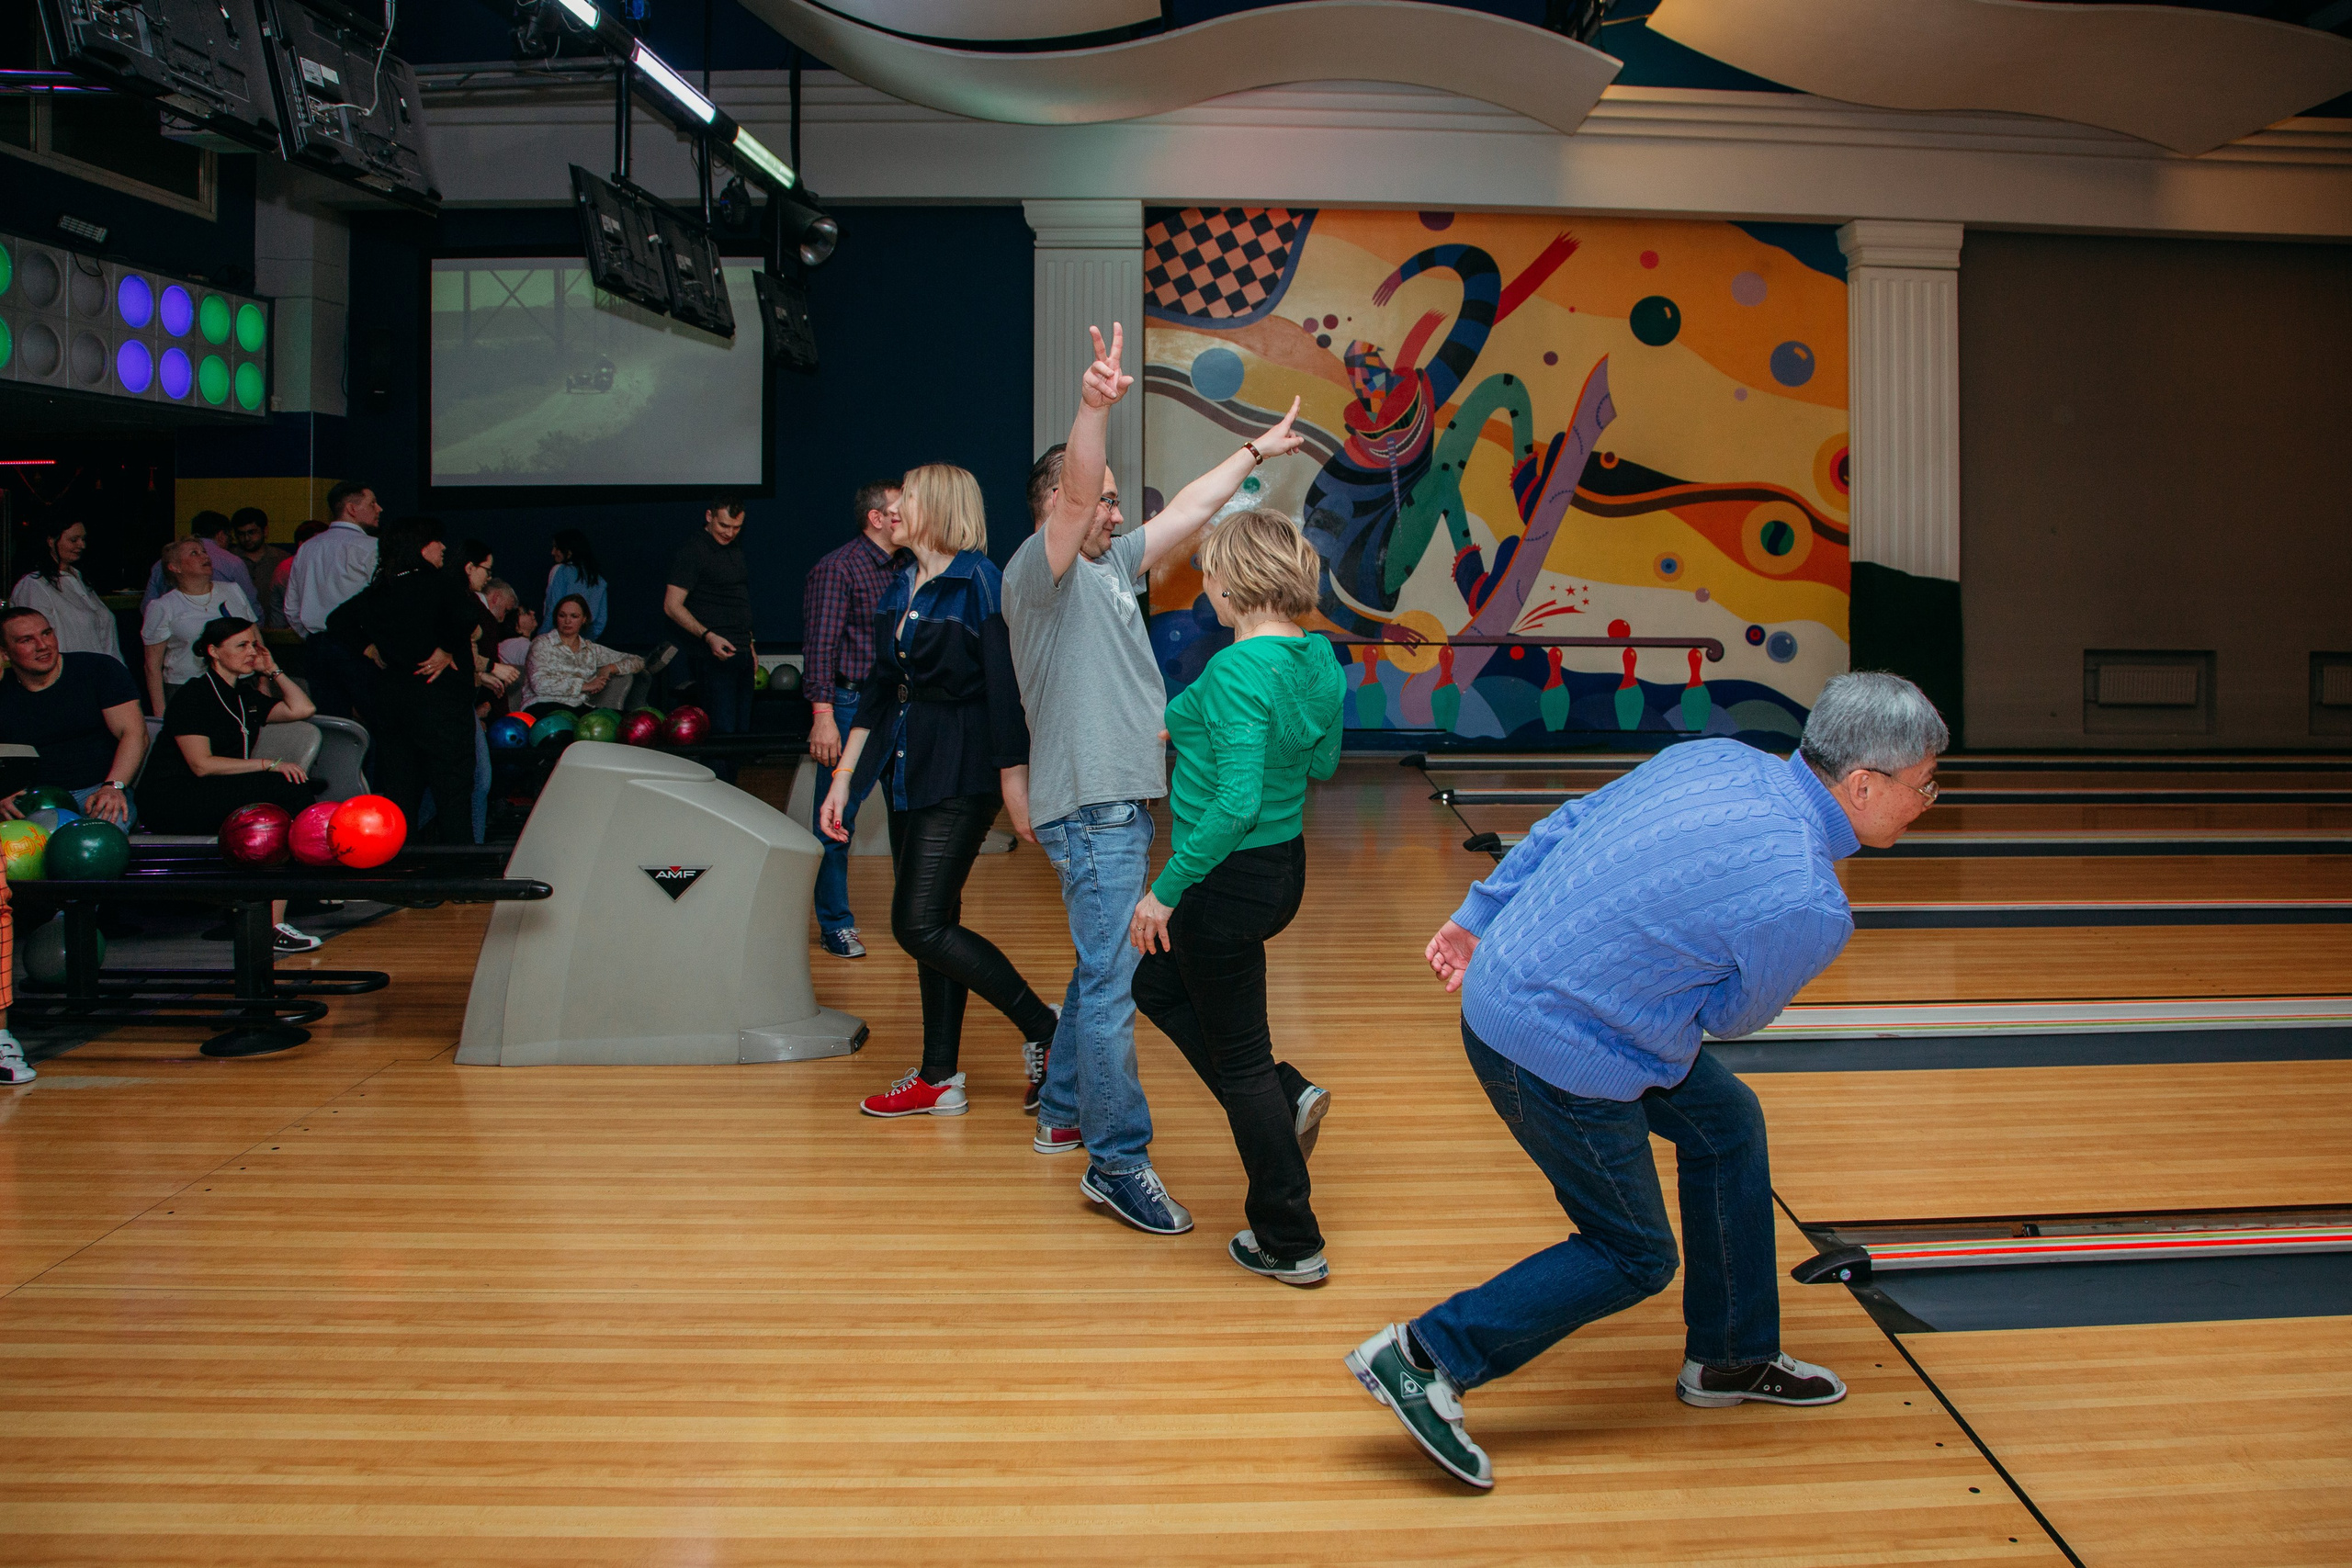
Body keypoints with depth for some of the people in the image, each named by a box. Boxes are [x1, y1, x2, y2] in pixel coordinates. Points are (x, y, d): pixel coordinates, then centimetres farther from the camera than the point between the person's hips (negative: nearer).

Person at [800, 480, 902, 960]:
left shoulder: (900, 571, 15)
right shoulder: (837, 569, -8)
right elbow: (820, 647, -14)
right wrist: (823, 716, -21)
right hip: (852, 706, -7)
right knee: (839, 819, 0)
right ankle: (835, 925, 10)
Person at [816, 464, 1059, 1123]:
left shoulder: (978, 581, -12)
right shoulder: (900, 587, 12)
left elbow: (1004, 686, -16)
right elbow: (879, 689, 16)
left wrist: (1014, 784, -19)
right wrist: (843, 779, 14)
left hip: (962, 776, -8)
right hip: (909, 770, 8)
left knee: (921, 925, -12)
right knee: (932, 923, 11)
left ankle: (1044, 1026, 1)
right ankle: (939, 1080, 19)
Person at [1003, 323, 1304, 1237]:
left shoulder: (1111, 569, 17)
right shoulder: (1038, 572, -8)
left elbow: (1186, 512, 25)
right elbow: (1074, 494, -27)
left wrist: (1254, 454, 29)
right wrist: (1093, 408, -43)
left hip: (1123, 805, 10)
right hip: (1091, 809, -10)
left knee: (1105, 968, 19)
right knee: (1111, 982, -9)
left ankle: (1063, 1112, 32)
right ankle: (1117, 1161, -4)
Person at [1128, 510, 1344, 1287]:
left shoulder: (1237, 670, -25)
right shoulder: (1319, 658, 2)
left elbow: (1237, 804, -30)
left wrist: (1166, 888, -21)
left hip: (1230, 878, -9)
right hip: (1285, 866, 9)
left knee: (1241, 1058, 5)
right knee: (1159, 985, 28)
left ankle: (1291, 1244, 17)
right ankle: (1287, 1098, 22)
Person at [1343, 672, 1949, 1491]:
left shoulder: (1714, 757, -1)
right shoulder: (1809, 906, -21)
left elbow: (1568, 824, 6)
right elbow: (1733, 1016, -3)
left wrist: (1478, 918, 15)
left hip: (1504, 983, 9)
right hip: (1556, 1056, -9)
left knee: (1727, 1123, 22)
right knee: (1633, 1257, 11)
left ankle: (1732, 1359, 37)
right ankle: (1422, 1359, 11)